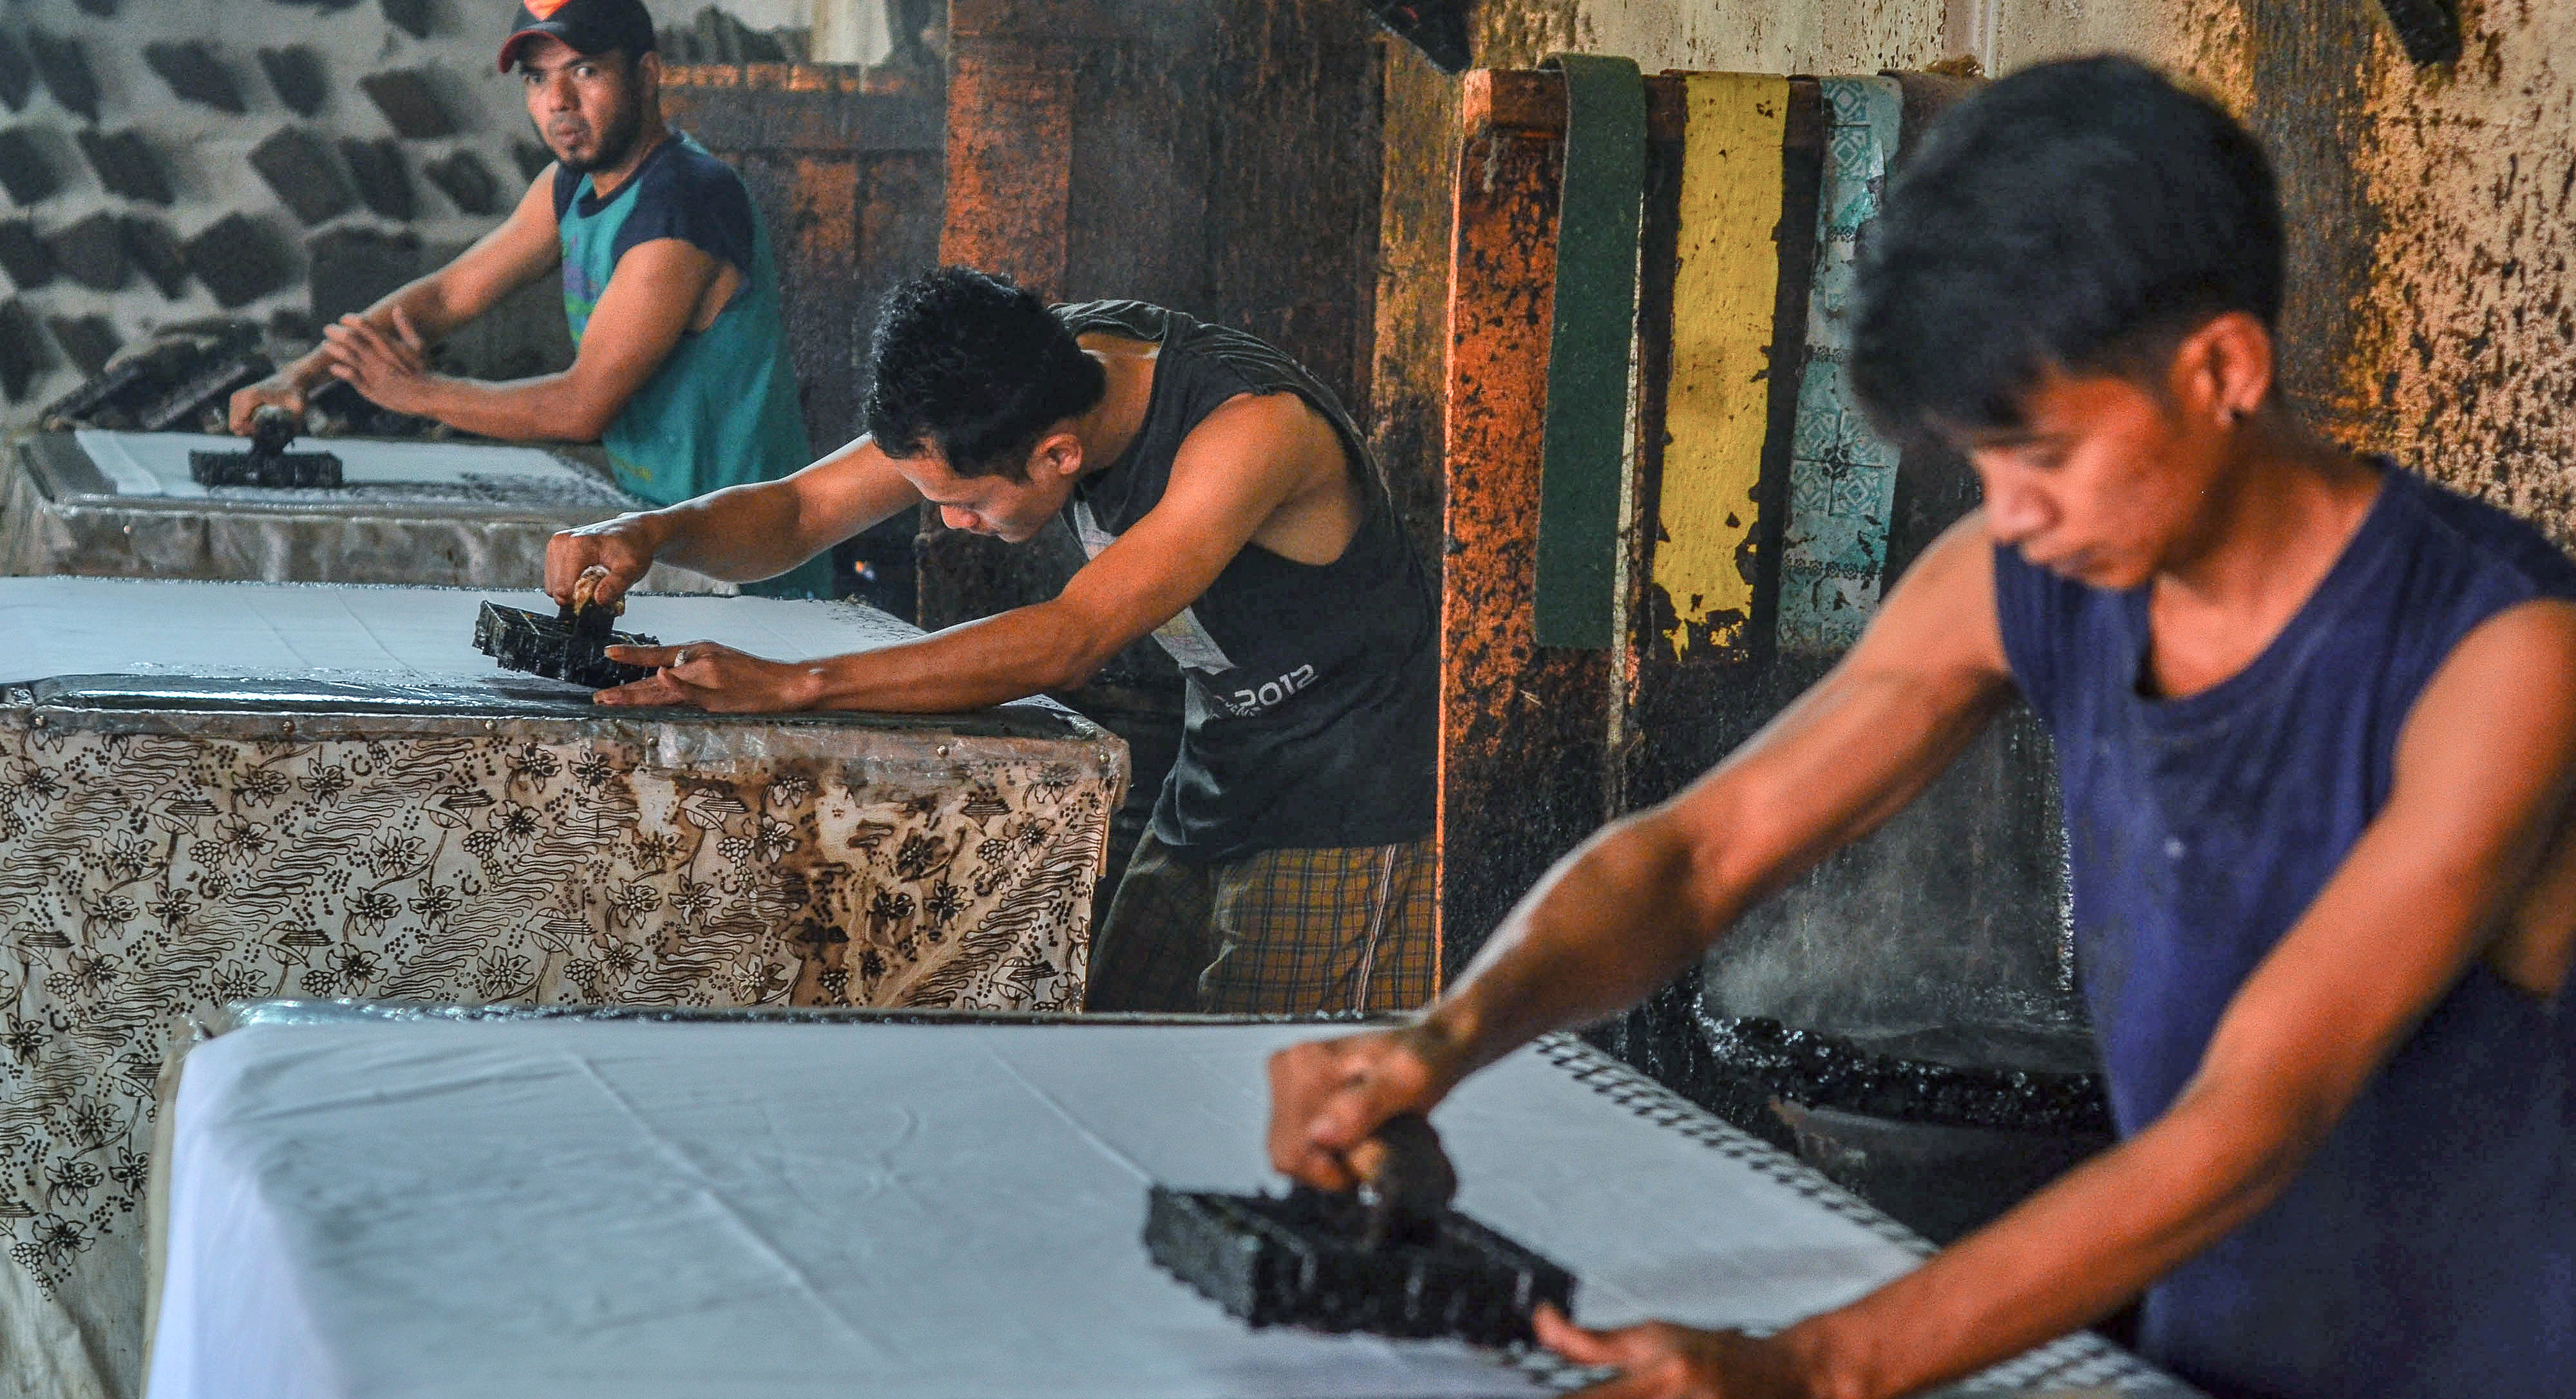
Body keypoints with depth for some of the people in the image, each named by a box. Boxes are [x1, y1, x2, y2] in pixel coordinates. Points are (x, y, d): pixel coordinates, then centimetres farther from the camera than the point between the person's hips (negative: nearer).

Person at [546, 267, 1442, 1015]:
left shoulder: (1253, 423, -32)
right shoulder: (1045, 368, -8)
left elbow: (1066, 644, -37)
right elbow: (801, 510, -3)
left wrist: (788, 685, -42)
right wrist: (653, 533, -25)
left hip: (1351, 814, -8)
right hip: (1216, 793, 8)